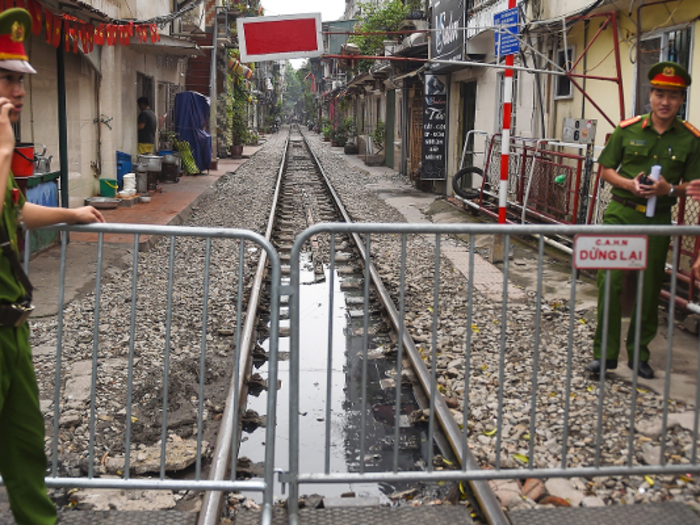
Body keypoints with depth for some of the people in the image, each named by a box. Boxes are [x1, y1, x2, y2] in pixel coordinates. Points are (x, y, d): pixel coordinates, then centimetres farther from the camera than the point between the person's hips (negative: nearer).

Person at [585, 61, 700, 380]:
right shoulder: (628, 130, 0)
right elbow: (606, 170, 5)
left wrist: (670, 189, -17)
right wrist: (629, 184, -13)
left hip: (658, 220, 1)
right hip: (621, 213, -1)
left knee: (649, 289, 8)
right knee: (610, 281, -6)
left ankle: (639, 354, 23)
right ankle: (605, 353, 4)